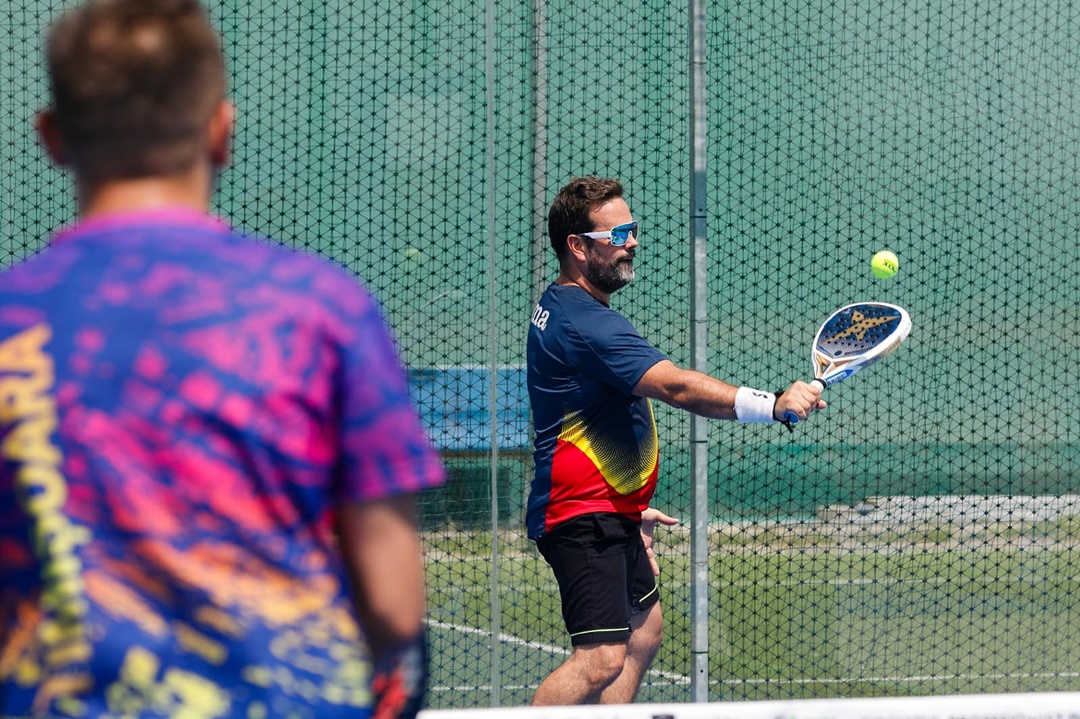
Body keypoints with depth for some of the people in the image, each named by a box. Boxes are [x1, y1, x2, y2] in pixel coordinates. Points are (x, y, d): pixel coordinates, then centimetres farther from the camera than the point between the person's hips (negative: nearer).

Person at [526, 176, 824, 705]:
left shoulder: (563, 307, 15)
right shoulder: (583, 323, -20)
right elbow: (676, 387, -31)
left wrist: (632, 508, 27)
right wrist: (773, 404, -36)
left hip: (608, 511, 12)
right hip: (583, 518, -12)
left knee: (643, 633, 19)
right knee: (602, 658, -20)